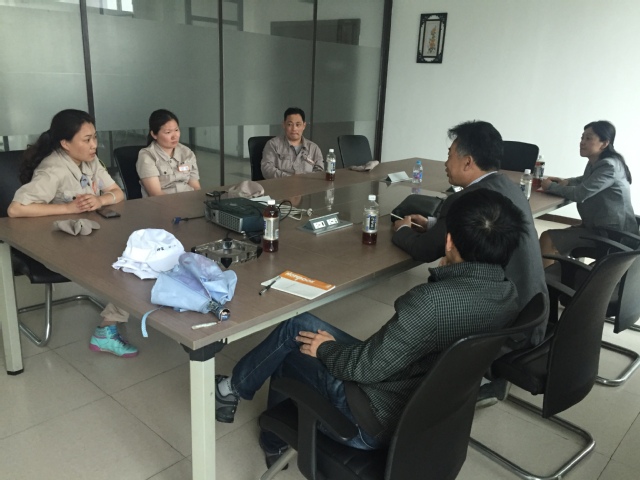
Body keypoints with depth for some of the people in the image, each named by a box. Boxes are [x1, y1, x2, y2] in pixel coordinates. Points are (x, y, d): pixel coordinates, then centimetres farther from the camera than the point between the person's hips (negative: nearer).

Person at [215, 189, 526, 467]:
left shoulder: (435, 301, -34)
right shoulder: (507, 294, -8)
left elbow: (365, 367, -23)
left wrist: (327, 349, -7)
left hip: (379, 421, -7)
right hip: (425, 404, 8)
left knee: (297, 332, 9)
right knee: (300, 326, 16)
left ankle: (233, 390, 37)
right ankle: (273, 443, 35)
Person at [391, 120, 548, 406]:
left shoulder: (467, 200, -22)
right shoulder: (509, 189, 6)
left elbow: (425, 251, -11)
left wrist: (402, 230, 8)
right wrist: (431, 225, 21)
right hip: (532, 316, 9)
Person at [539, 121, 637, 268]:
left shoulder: (609, 166, -22)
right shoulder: (595, 163, 7)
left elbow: (579, 194, -26)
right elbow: (585, 180, 28)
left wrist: (551, 187, -11)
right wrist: (566, 181, 6)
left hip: (612, 233, -10)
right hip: (600, 225, 10)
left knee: (547, 239, -14)